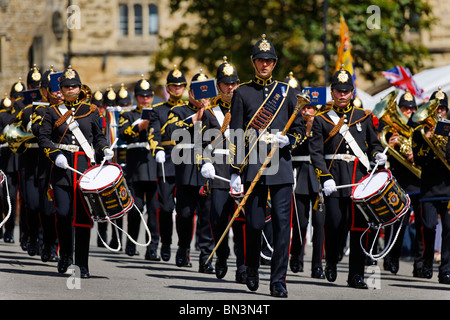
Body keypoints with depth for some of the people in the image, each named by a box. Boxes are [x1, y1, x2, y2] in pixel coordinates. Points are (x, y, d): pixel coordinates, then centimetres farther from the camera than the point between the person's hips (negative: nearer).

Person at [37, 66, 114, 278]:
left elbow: (98, 137, 19)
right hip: (62, 168, 0)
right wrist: (55, 155, -11)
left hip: (86, 167, 0)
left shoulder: (91, 111, 12)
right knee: (63, 213, -8)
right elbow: (43, 139, 5)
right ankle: (65, 254, 17)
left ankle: (82, 264, 0)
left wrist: (105, 150, 0)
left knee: (83, 215, -4)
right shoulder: (53, 112, 8)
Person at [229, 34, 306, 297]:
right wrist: (236, 171, -3)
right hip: (253, 166, -1)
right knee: (254, 224, 2)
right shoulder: (242, 93, 7)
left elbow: (301, 129, 13)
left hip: (281, 165, 1)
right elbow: (236, 136, 3)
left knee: (282, 223, -7)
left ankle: (279, 280, -5)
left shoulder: (287, 92, 11)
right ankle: (252, 269, 27)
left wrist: (288, 140, -10)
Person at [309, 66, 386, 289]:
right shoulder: (322, 120, 7)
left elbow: (374, 143, 21)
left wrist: (378, 155, -3)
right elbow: (316, 153, 0)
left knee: (359, 225, -3)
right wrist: (325, 178, -13)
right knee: (335, 224, -9)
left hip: (361, 178, 2)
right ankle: (331, 263, 19)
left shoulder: (364, 117, 15)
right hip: (335, 179, -2)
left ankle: (356, 275, 2)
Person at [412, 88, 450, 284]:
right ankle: (427, 264, 15)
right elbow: (419, 160, 0)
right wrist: (427, 141, -13)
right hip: (429, 185, -1)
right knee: (429, 226, -6)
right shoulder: (421, 131, 9)